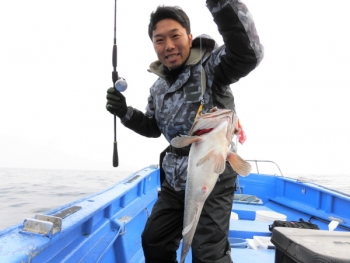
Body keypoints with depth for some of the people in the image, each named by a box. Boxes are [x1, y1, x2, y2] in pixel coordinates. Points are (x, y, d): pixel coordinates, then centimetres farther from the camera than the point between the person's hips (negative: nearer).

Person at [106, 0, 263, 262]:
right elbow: (153, 127, 19)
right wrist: (125, 112, 2)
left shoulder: (210, 65, -14)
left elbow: (248, 54, -35)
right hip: (174, 182, 8)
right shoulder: (159, 87, 9)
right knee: (154, 241, 21)